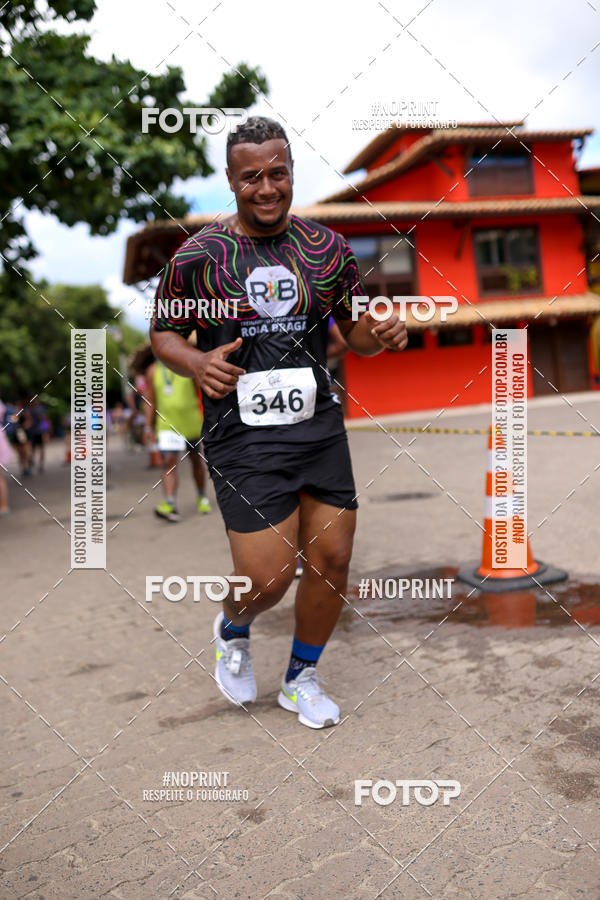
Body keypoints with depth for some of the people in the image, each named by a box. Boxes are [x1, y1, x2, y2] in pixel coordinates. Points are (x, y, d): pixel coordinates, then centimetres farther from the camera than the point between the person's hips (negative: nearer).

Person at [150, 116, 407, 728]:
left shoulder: (326, 247, 8)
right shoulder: (198, 255, -2)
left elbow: (355, 329, 15)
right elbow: (164, 332, 7)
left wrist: (381, 334, -8)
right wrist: (197, 364, -15)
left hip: (320, 426, 4)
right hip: (242, 434, -4)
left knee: (331, 561, 6)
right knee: (269, 578, -8)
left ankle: (301, 679, 32)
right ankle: (232, 632, 31)